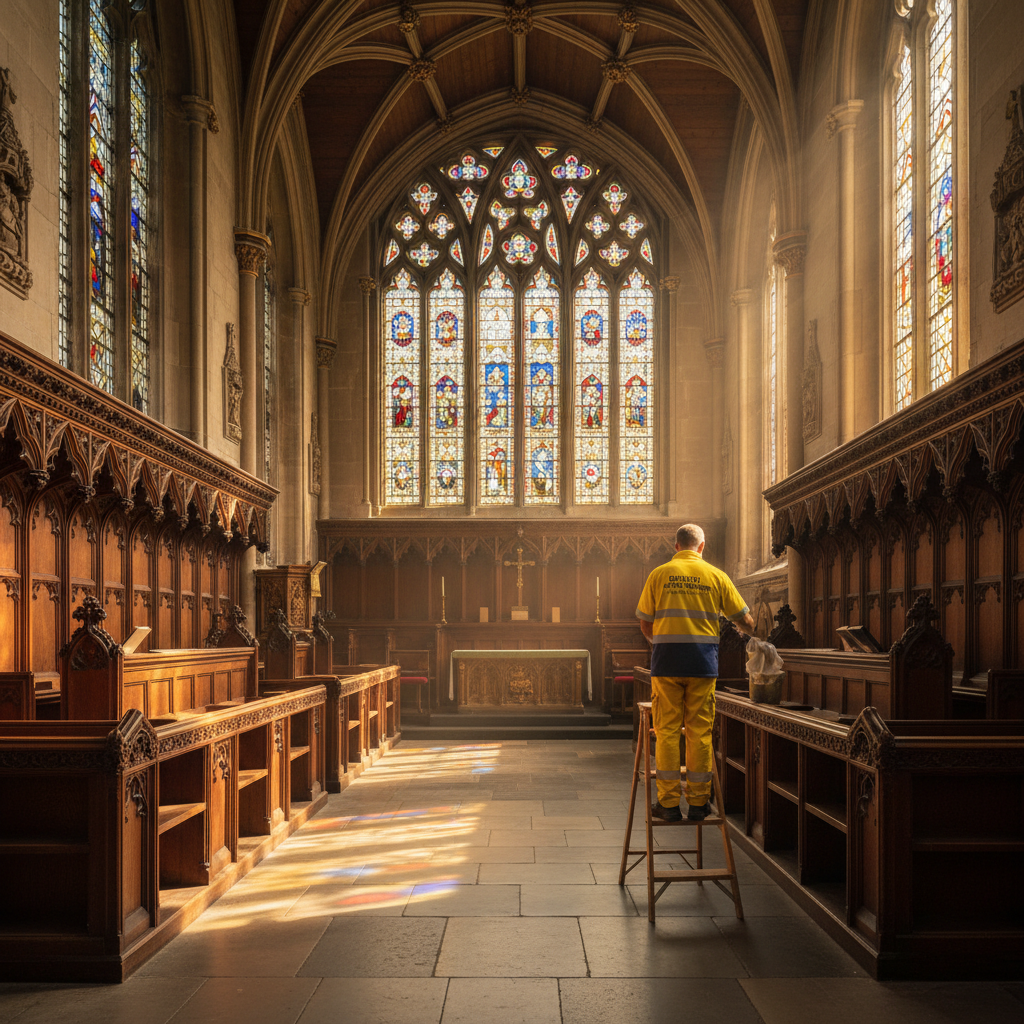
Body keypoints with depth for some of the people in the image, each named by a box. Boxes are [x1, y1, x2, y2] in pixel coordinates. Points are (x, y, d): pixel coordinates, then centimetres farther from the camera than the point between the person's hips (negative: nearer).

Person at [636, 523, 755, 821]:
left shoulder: (659, 575, 3)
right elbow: (743, 617, 10)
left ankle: (669, 803, 5)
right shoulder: (715, 576, 6)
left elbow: (645, 623, 5)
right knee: (700, 732, 7)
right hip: (703, 661, 1)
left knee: (667, 730, 4)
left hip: (666, 661, -1)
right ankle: (698, 802, 11)